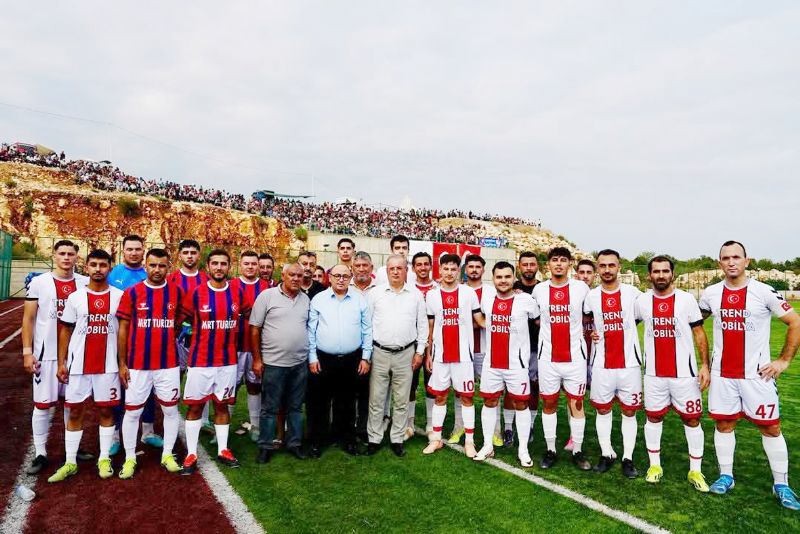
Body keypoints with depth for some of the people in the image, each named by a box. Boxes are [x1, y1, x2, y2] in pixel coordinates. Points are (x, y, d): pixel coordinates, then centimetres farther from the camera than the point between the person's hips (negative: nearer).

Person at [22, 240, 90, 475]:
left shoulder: (85, 284, 2)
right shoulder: (39, 282, -2)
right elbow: (28, 318, -2)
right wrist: (27, 352, -7)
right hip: (46, 353, -2)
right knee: (43, 405, 4)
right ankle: (40, 454, 16)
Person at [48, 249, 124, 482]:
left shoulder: (119, 296, -1)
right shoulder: (75, 297, 2)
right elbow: (65, 331, 8)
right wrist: (61, 363, 3)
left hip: (108, 365, -1)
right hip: (78, 364, 1)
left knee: (105, 411, 8)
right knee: (75, 412, 9)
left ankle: (104, 458, 20)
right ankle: (70, 463, 21)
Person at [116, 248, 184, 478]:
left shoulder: (178, 292, 0)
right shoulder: (131, 293, -3)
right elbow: (123, 329, 0)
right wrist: (122, 363, -2)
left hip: (168, 364, 1)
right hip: (137, 365, -1)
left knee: (171, 410, 9)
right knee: (132, 411, 9)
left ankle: (168, 454, 25)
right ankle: (130, 458, 26)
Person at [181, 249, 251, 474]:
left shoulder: (238, 293, 0)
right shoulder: (196, 293, -6)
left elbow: (250, 316, 12)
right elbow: (181, 320, 2)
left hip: (228, 361, 2)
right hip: (200, 361, -2)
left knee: (222, 405, 13)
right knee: (194, 405, 7)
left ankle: (223, 450, 25)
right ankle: (191, 454, 19)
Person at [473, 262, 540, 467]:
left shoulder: (526, 300, -9)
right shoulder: (486, 300, 2)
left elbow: (539, 319, 8)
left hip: (517, 363, -3)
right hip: (491, 363, 4)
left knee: (521, 404, 7)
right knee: (489, 402, 11)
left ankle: (523, 449, 21)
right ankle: (488, 445, 25)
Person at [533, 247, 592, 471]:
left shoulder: (581, 288, -2)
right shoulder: (539, 290, 1)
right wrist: (549, 327, 7)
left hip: (575, 357, -1)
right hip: (548, 358, 1)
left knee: (577, 404, 7)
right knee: (549, 403, 10)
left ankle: (577, 451, 22)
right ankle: (550, 450, 22)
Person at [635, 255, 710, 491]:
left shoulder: (686, 299, -4)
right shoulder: (641, 301, 1)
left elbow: (699, 333, -2)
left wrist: (705, 365, -7)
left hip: (684, 372, -1)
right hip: (654, 374, 2)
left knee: (692, 419, 6)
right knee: (653, 417, 10)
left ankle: (695, 471, 21)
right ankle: (654, 465, 25)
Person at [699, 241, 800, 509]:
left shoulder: (764, 292, -9)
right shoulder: (710, 294, 1)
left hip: (757, 374, -2)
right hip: (722, 374, 3)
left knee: (771, 428, 6)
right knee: (724, 424, 10)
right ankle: (726, 475, 23)